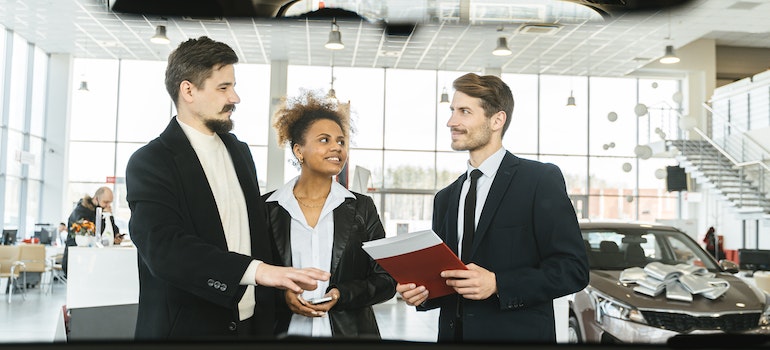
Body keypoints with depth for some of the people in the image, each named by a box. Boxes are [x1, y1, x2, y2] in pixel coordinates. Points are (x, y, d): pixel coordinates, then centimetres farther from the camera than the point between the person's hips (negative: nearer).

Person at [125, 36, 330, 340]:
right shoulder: (148, 163, -11)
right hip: (186, 327, -5)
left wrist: (283, 283, 2)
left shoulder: (240, 152, 11)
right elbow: (163, 247, -24)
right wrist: (256, 270, -32)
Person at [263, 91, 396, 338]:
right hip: (285, 331, -1)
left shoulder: (361, 207, 2)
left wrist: (342, 295, -14)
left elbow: (386, 280, 1)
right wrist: (282, 296, -14)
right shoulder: (267, 208, -1)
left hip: (348, 333, 1)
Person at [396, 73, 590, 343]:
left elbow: (573, 268, -12)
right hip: (452, 332, 5)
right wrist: (422, 291, -6)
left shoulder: (542, 179, -7)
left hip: (517, 333, -5)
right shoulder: (445, 198, 11)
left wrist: (497, 284, -21)